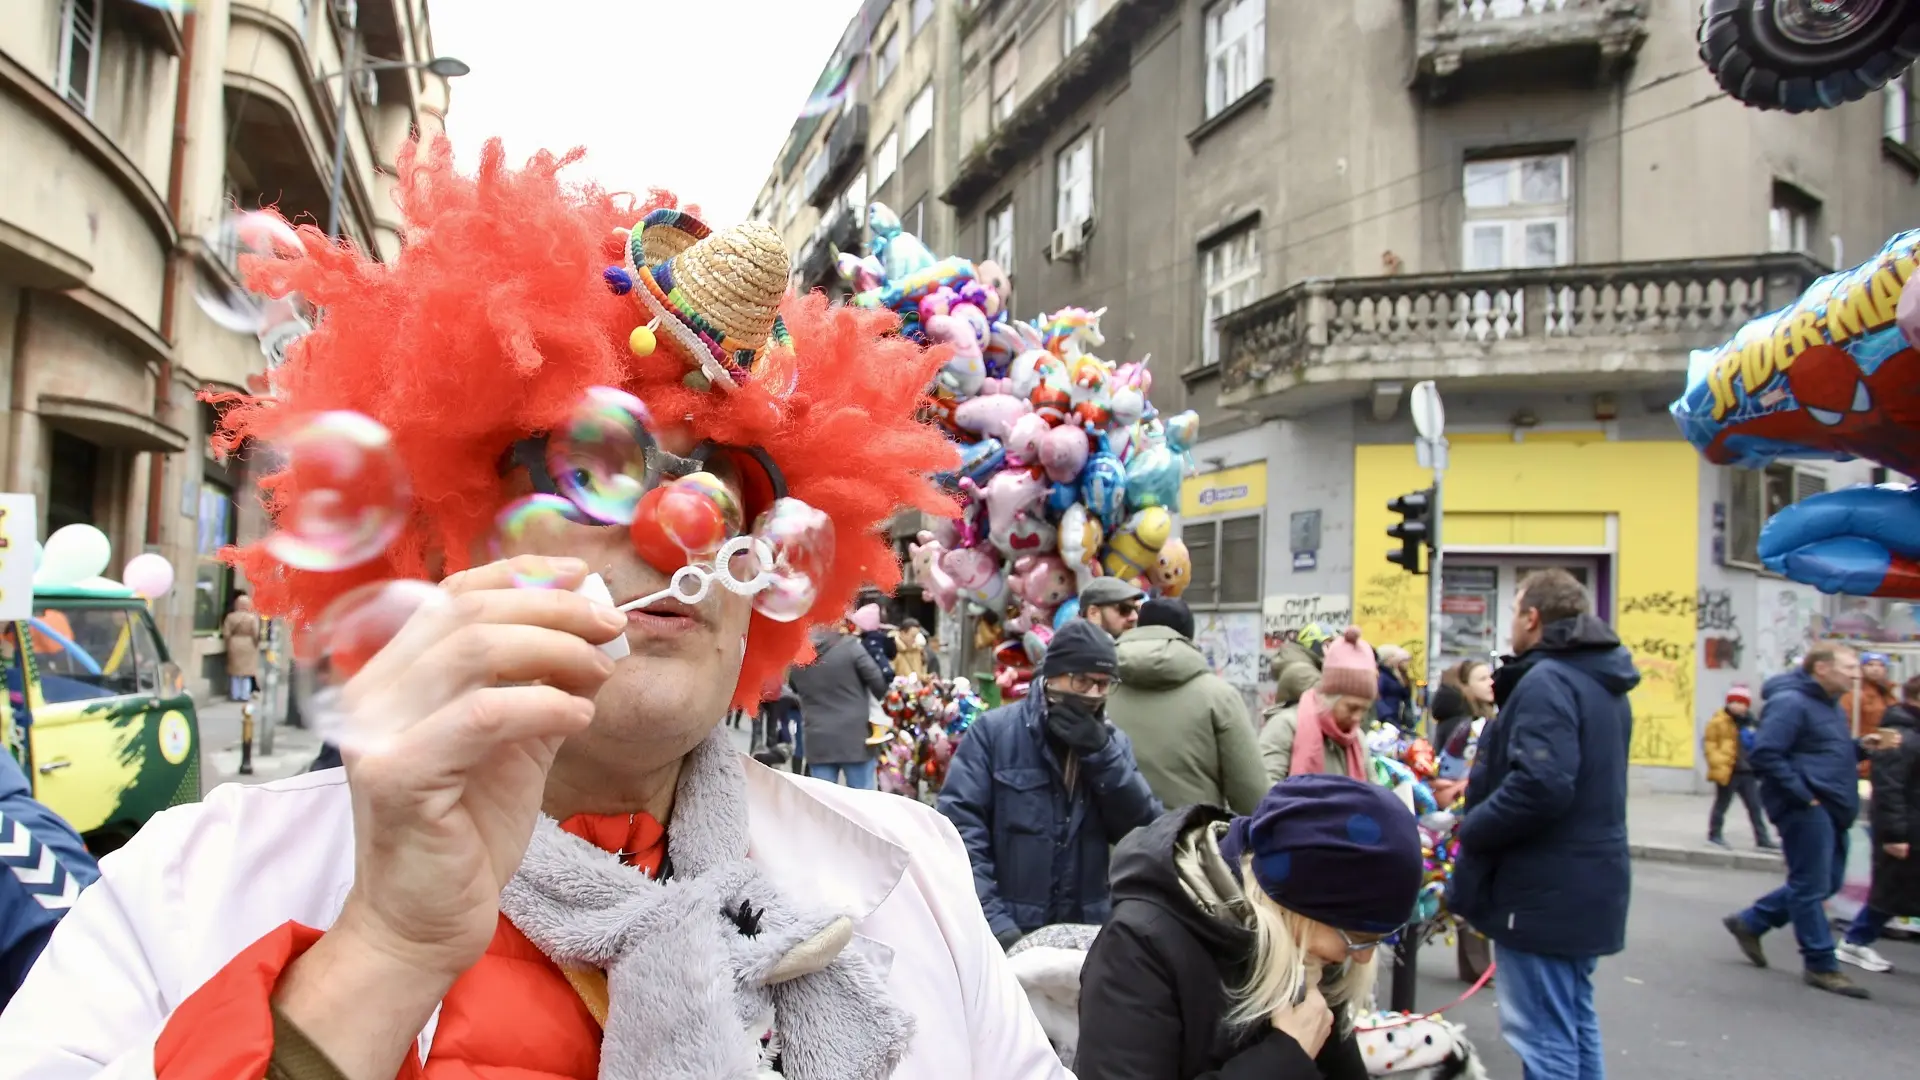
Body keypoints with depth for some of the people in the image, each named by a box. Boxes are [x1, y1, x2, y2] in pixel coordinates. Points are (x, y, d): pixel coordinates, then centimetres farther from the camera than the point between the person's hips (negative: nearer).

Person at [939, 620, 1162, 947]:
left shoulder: (1112, 742, 9)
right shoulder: (993, 730, -5)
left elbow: (1146, 830, -2)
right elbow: (960, 825, -12)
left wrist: (1102, 755, -13)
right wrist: (992, 920, -20)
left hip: (1086, 931, 4)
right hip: (1008, 933, -4)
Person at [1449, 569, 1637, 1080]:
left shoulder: (1546, 681, -19)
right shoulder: (1603, 683, 13)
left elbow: (1541, 785, -30)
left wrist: (1471, 828, -16)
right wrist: (1483, 789, 15)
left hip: (1543, 889, -10)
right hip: (1588, 882, 10)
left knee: (1544, 1039, -2)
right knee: (1576, 1024, 20)